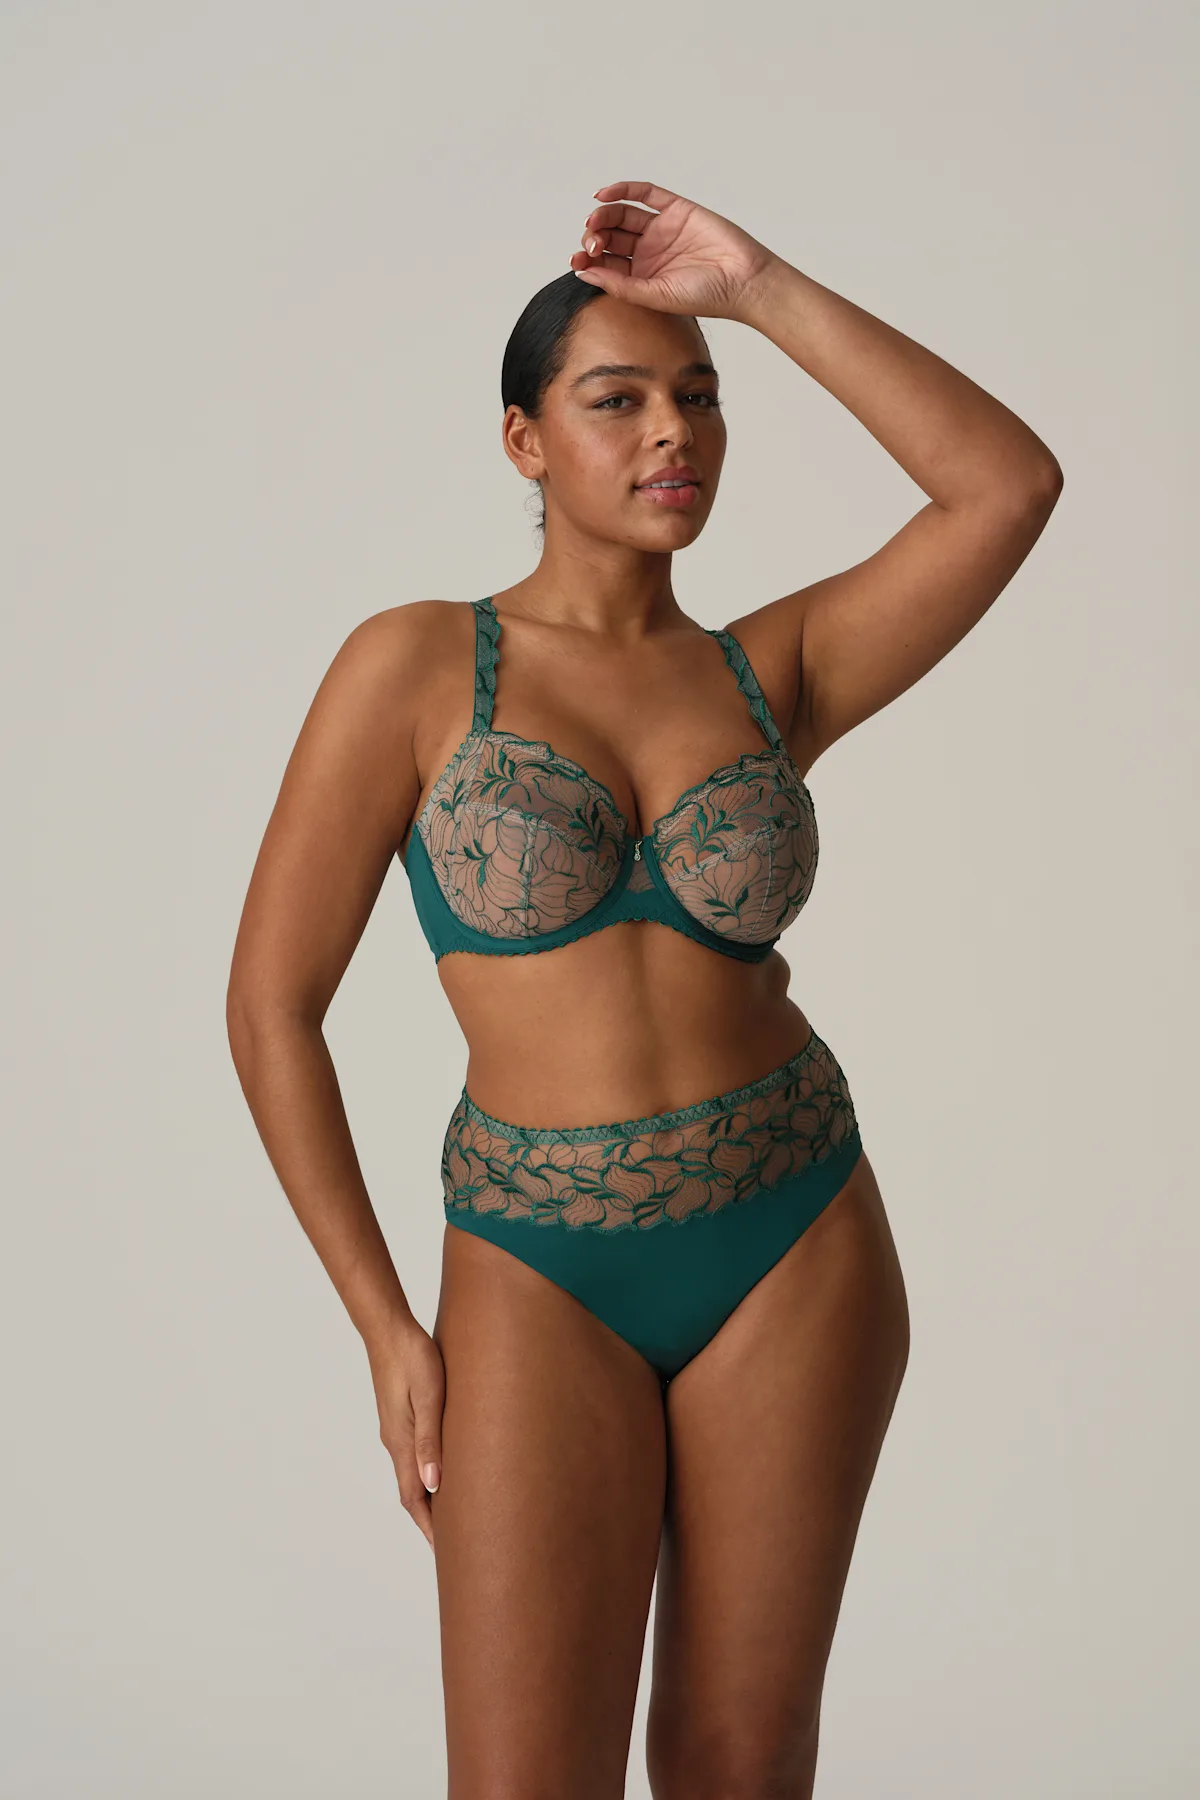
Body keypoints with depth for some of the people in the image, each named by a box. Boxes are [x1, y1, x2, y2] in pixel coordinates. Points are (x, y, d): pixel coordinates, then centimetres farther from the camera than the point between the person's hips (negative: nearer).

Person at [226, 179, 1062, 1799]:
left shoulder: (771, 673, 4)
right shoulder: (416, 665, -5)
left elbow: (1011, 485, -9)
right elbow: (272, 1005, -3)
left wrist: (756, 284, -10)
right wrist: (389, 1333, -5)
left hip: (796, 1244, 3)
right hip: (542, 1278, -2)